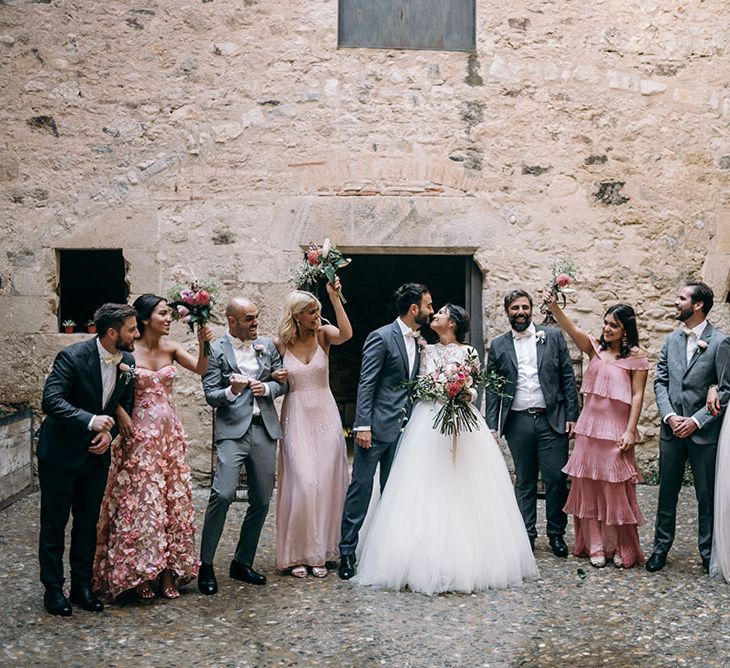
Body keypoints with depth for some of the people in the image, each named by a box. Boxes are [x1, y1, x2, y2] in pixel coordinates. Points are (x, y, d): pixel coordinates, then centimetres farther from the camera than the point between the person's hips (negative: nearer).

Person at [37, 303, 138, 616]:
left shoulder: (128, 361, -3)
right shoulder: (72, 357, -21)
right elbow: (51, 400, -27)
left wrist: (110, 432, -8)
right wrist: (91, 421, -36)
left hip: (97, 453, 5)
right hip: (61, 452, -5)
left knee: (88, 524, 13)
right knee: (54, 523, 5)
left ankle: (82, 587, 25)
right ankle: (53, 590, 18)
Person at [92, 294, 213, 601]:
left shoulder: (171, 347, 4)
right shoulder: (128, 350, -8)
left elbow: (201, 368, -3)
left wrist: (203, 345, -19)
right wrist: (121, 414, -18)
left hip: (170, 431, 5)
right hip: (140, 431, -5)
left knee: (174, 498, 7)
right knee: (141, 500, -1)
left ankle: (168, 570, 17)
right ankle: (141, 575, 12)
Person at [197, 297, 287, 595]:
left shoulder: (267, 345, 12)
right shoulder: (216, 350, -2)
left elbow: (283, 381, 15)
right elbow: (211, 396, -5)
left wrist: (267, 388, -6)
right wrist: (232, 391, -25)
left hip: (265, 429, 5)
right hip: (232, 429, -5)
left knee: (261, 500, 8)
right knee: (223, 494, -18)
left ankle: (242, 562, 23)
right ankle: (205, 565, -4)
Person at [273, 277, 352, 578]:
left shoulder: (323, 334, -1)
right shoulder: (281, 344, -1)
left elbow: (346, 333, -24)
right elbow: (275, 382, 12)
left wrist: (334, 296, -26)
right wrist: (275, 378, -11)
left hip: (325, 417, 1)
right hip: (296, 419, -1)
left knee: (326, 483, 4)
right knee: (302, 484, -8)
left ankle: (319, 552, 16)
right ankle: (297, 553, 6)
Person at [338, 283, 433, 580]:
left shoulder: (416, 341, 13)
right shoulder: (381, 338, -10)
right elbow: (366, 384, -13)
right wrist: (363, 425, -18)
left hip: (403, 428, 7)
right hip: (377, 427, -7)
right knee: (361, 488, -2)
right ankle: (347, 552, 7)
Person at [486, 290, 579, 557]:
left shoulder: (553, 336, 4)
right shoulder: (498, 346, 7)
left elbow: (567, 377, 4)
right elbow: (492, 389, 7)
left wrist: (571, 416, -2)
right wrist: (493, 426, 1)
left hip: (552, 420, -1)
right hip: (518, 422, 1)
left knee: (556, 479, 1)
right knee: (524, 481, 9)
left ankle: (556, 534, 16)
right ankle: (527, 533, 19)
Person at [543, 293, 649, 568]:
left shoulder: (636, 356, -3)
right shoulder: (596, 348, 7)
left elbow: (637, 396, -6)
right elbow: (571, 329, -9)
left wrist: (630, 432, -12)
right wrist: (553, 307, -26)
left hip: (617, 430, -4)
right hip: (589, 428, 4)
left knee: (617, 489, 1)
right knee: (589, 486, 6)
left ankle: (622, 548, 15)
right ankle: (595, 546, 15)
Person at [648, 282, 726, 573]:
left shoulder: (719, 342, -8)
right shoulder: (672, 340, 8)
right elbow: (660, 382, 8)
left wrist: (696, 421, -14)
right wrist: (669, 416, -7)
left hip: (704, 431, -4)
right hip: (672, 429, 4)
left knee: (707, 495, 7)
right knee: (667, 492, 12)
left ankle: (708, 552, 20)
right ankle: (661, 547, 23)